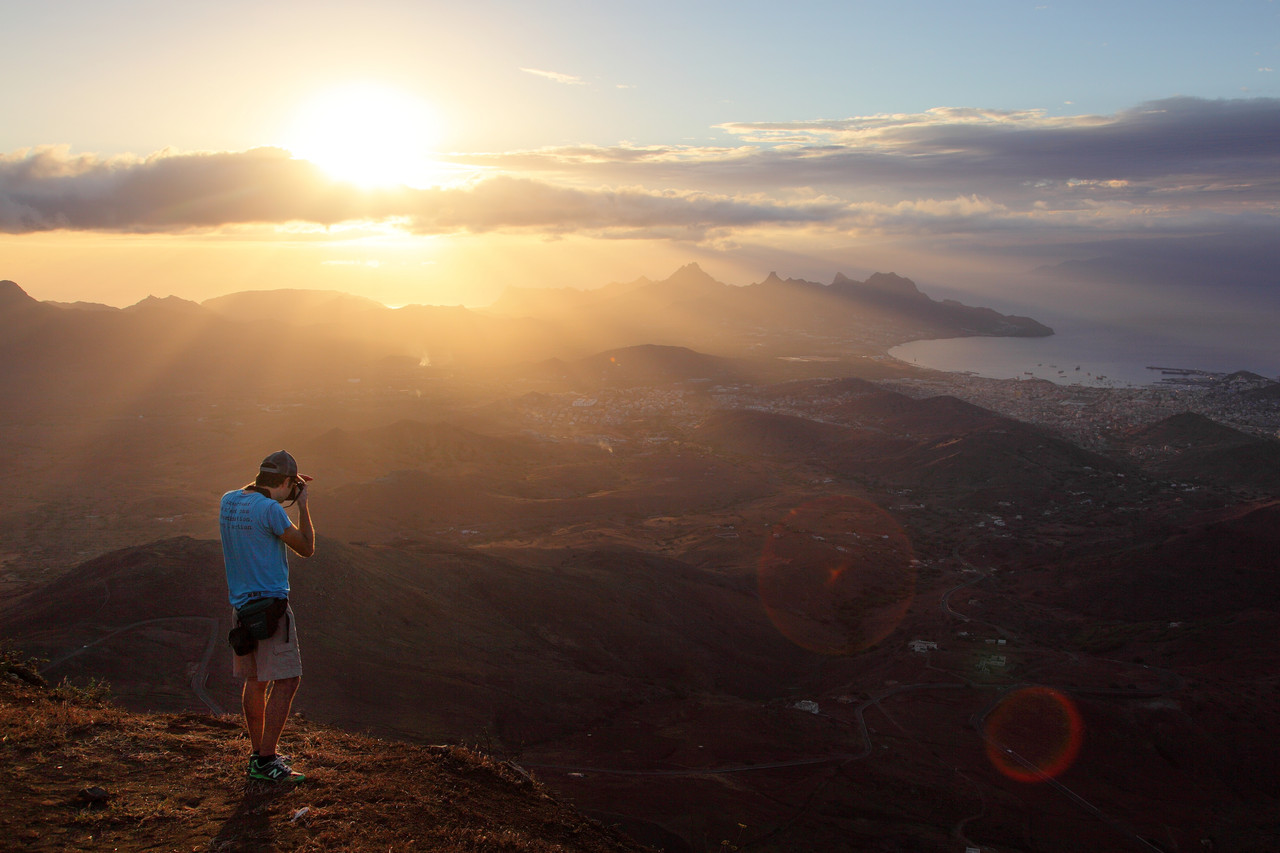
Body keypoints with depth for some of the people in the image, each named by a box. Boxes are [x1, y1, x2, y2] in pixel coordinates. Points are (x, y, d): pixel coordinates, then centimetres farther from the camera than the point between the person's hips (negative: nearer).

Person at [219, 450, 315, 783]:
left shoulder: (228, 501, 6)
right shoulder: (270, 509, -17)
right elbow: (306, 548, -9)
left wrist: (287, 495, 22)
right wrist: (303, 505, 0)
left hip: (242, 603, 9)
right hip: (270, 604, -9)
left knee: (255, 681, 16)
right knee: (286, 680, -4)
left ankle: (259, 753, 25)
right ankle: (265, 761, -5)